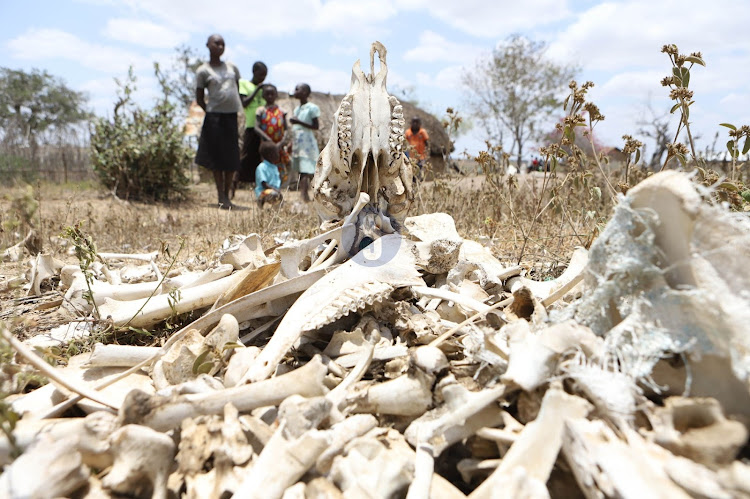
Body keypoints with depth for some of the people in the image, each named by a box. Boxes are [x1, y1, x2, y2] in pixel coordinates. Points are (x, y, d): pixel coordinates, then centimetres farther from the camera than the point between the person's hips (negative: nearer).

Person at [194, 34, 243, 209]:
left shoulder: (232, 67, 13)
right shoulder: (203, 71, 0)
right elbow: (199, 99, 2)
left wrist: (236, 108, 11)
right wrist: (211, 112, 3)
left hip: (232, 116, 4)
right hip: (214, 117, -4)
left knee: (232, 159, 5)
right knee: (217, 157, -1)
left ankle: (227, 196, 17)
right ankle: (221, 198, 5)